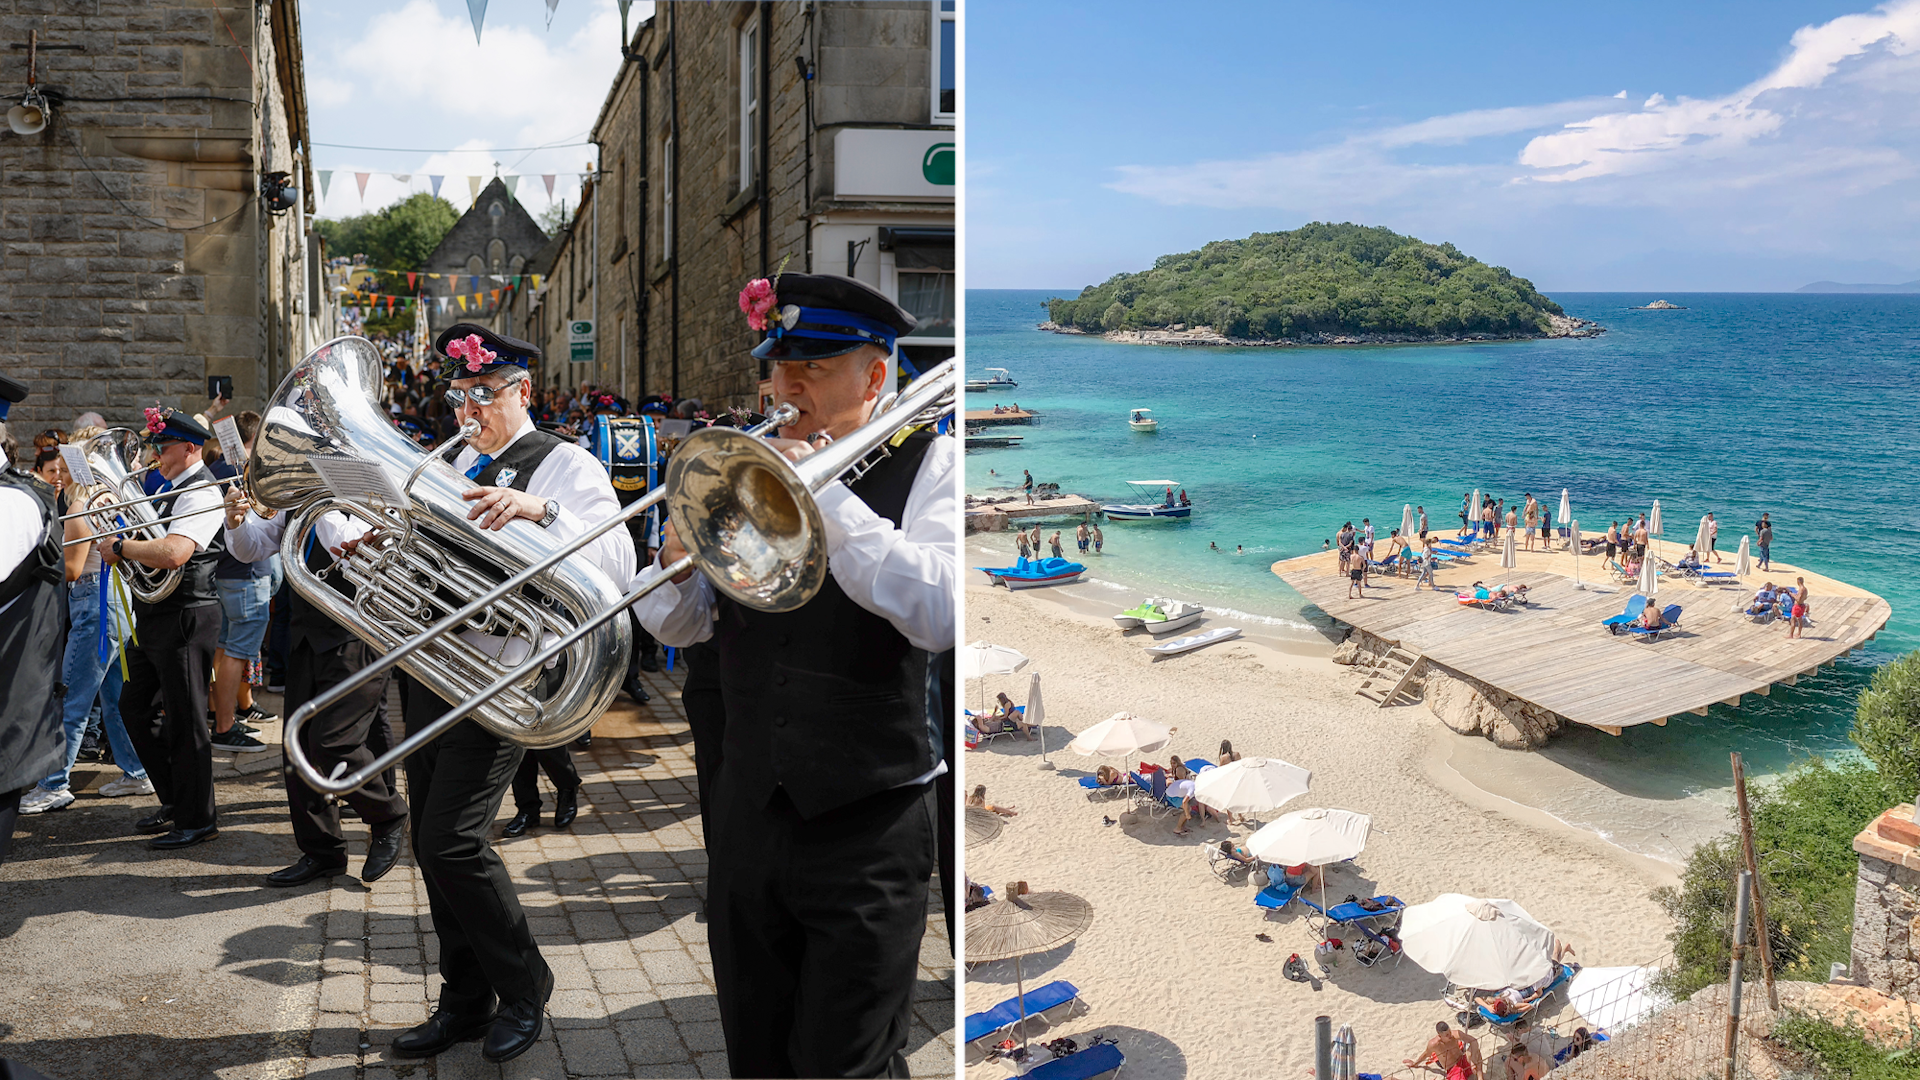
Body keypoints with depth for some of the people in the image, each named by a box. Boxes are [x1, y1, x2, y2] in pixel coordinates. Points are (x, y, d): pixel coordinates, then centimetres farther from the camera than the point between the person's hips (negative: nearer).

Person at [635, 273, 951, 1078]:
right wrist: (679, 555, -11)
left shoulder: (928, 464, -5)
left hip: (864, 823, -5)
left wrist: (825, 496, -22)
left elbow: (942, 614, -22)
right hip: (748, 811, 5)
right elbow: (675, 627, 10)